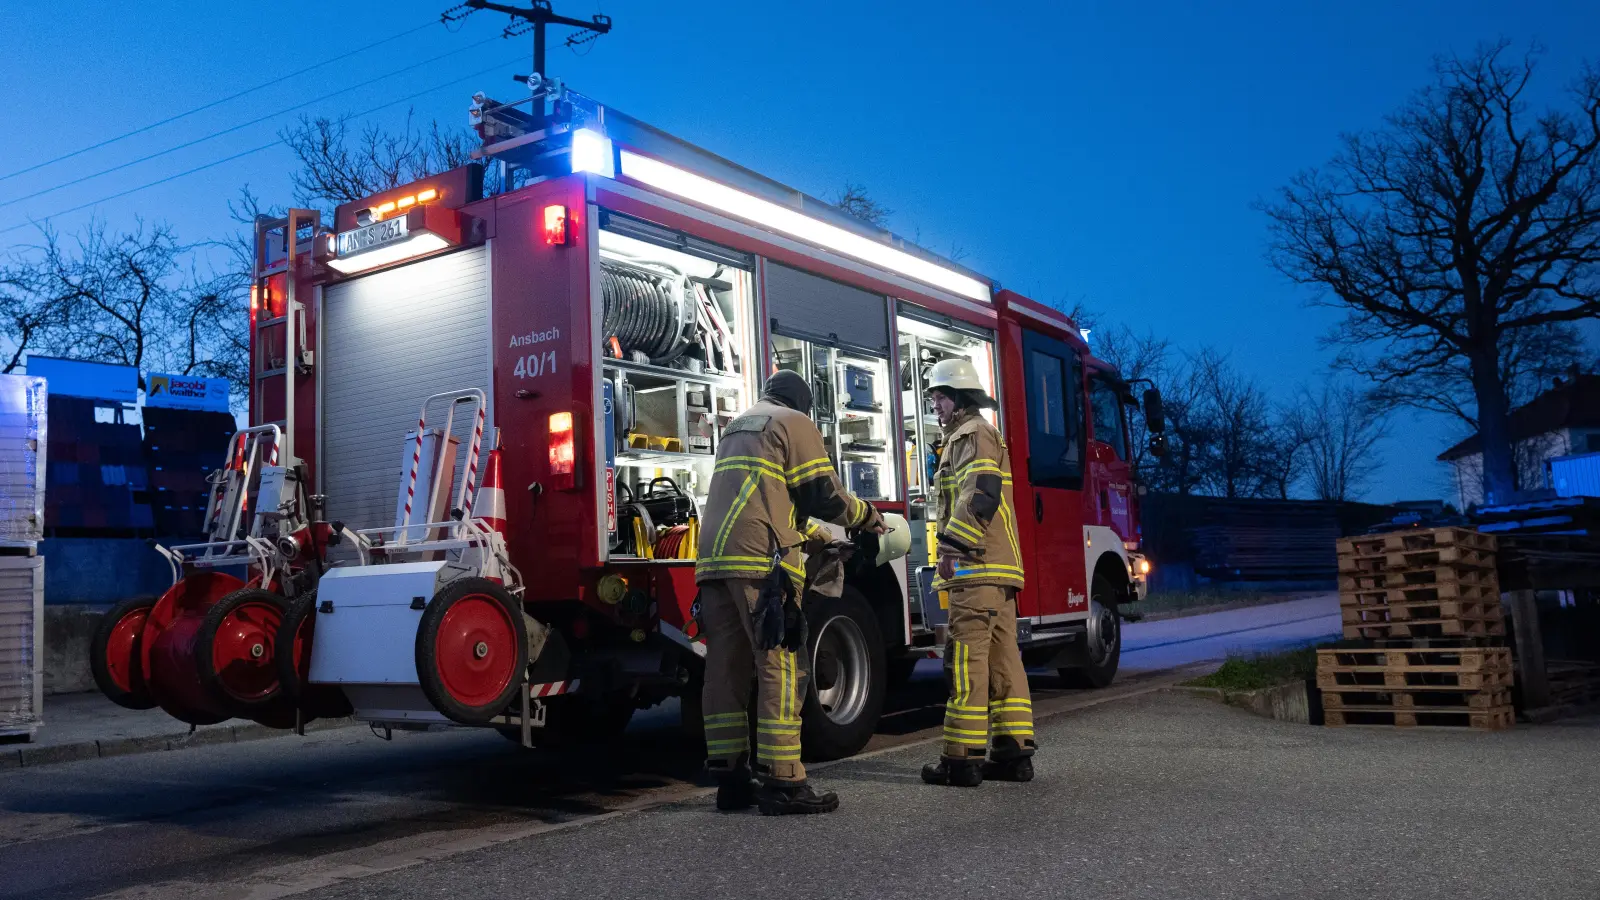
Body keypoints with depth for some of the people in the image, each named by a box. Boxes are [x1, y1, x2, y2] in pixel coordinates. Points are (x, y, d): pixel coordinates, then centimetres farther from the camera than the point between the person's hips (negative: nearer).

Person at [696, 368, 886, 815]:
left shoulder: (736, 425, 29)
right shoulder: (794, 423, 5)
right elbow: (823, 495, -1)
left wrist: (814, 535, 44)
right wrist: (868, 515, 17)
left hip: (713, 560, 8)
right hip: (760, 560, -8)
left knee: (726, 669, 7)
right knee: (781, 667, -7)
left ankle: (731, 779, 9)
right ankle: (782, 782, -8)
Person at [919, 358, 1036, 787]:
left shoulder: (974, 434, -5)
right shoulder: (966, 438, 27)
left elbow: (980, 496, -19)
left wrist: (951, 546, -20)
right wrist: (954, 552, 24)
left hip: (976, 566, -11)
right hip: (999, 570, 11)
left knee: (966, 659, -10)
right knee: (1003, 657, 8)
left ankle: (963, 757, -9)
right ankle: (1014, 751, 10)